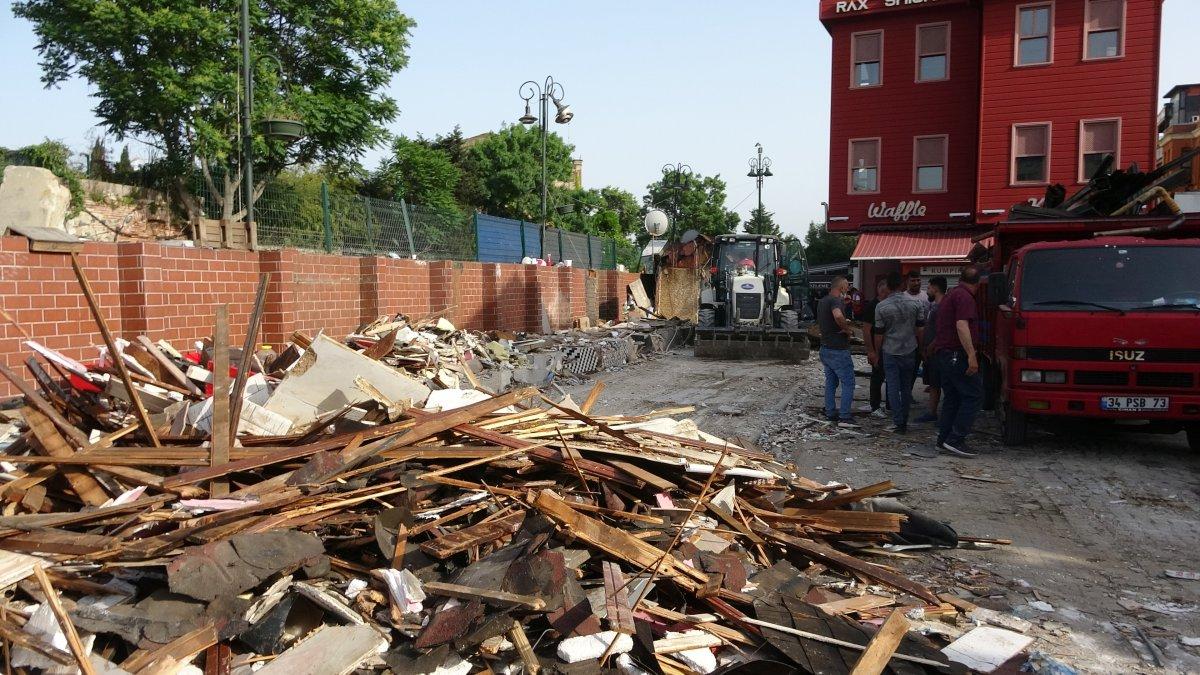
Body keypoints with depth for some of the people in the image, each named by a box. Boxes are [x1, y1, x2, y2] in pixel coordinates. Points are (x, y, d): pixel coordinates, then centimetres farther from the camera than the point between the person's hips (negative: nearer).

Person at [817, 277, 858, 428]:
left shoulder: (822, 301, 12)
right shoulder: (836, 301, -18)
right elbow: (838, 316, -40)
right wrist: (848, 329, -23)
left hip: (825, 349, 9)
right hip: (838, 350, -9)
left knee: (831, 382, 16)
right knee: (848, 383, -3)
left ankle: (831, 413, 21)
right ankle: (844, 417, -7)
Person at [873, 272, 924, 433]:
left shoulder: (881, 307, -10)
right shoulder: (914, 304, -3)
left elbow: (879, 334, -6)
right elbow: (920, 329, 2)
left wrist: (877, 352, 7)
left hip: (890, 352, -3)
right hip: (909, 351, 3)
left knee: (893, 388, 2)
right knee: (906, 387, 13)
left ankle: (899, 422, -3)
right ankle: (904, 421, 21)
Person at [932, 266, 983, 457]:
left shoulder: (949, 296, 20)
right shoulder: (964, 297, -11)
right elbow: (962, 326, -22)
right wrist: (972, 355, -24)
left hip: (943, 354, 10)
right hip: (957, 355, -10)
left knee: (952, 398, 13)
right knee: (973, 395, -7)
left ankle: (944, 439, 13)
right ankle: (955, 439, -10)